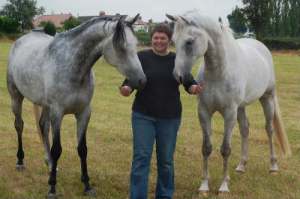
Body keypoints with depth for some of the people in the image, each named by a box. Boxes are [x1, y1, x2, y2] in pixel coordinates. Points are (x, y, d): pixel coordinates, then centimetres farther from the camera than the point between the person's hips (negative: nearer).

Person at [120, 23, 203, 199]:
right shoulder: (141, 57, -4)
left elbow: (189, 82, 1)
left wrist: (194, 88, -22)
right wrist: (126, 89, -29)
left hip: (170, 117, 2)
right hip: (143, 115, -1)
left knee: (166, 160, 11)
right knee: (141, 157, -3)